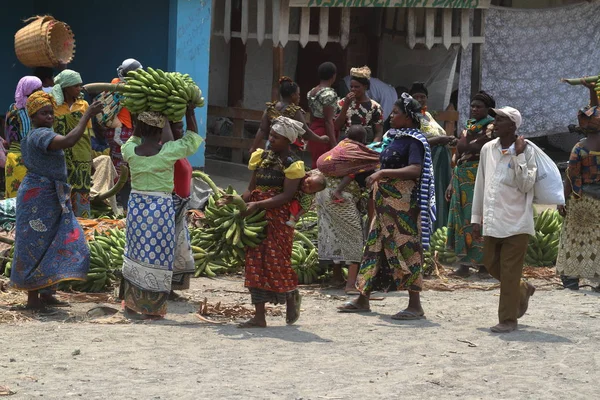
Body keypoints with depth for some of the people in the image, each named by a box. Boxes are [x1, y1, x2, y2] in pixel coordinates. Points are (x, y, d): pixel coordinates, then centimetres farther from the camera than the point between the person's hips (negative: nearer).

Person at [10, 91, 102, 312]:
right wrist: (87, 114, -29)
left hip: (52, 198, 10)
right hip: (39, 198, -10)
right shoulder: (41, 135, -19)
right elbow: (69, 141, -36)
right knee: (37, 247, -5)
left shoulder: (33, 136, 14)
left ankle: (46, 292, 16)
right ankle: (32, 298, 1)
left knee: (52, 244, 12)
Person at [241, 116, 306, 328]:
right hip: (257, 218, 6)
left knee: (276, 262, -5)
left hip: (278, 218, -6)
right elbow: (252, 188, 12)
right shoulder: (262, 157, 12)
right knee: (256, 262, 4)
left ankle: (292, 296, 24)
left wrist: (258, 204, -23)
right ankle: (259, 316, 7)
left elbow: (286, 196, -15)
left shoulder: (292, 165, -7)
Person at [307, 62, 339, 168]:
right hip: (325, 132, -8)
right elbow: (328, 121, -17)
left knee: (315, 166, 10)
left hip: (313, 130, 8)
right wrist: (334, 143, -17)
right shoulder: (329, 93, -15)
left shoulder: (311, 92, 9)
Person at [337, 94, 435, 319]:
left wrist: (383, 173, -29)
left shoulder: (413, 140, -12)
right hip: (385, 203, 10)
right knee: (375, 246, 12)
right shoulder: (394, 137, 15)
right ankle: (363, 299, 20)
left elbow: (415, 170, -27)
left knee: (406, 249, -7)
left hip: (403, 204, -10)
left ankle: (415, 305, -3)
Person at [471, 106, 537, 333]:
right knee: (491, 264, 12)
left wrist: (519, 156, -18)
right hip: (492, 221, 6)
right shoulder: (488, 149, 8)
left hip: (516, 222, -6)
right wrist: (476, 217, 13)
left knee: (509, 273, -3)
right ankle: (523, 290, 36)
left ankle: (508, 319, 5)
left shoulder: (526, 151, -7)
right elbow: (480, 184, 13)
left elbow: (525, 185, -15)